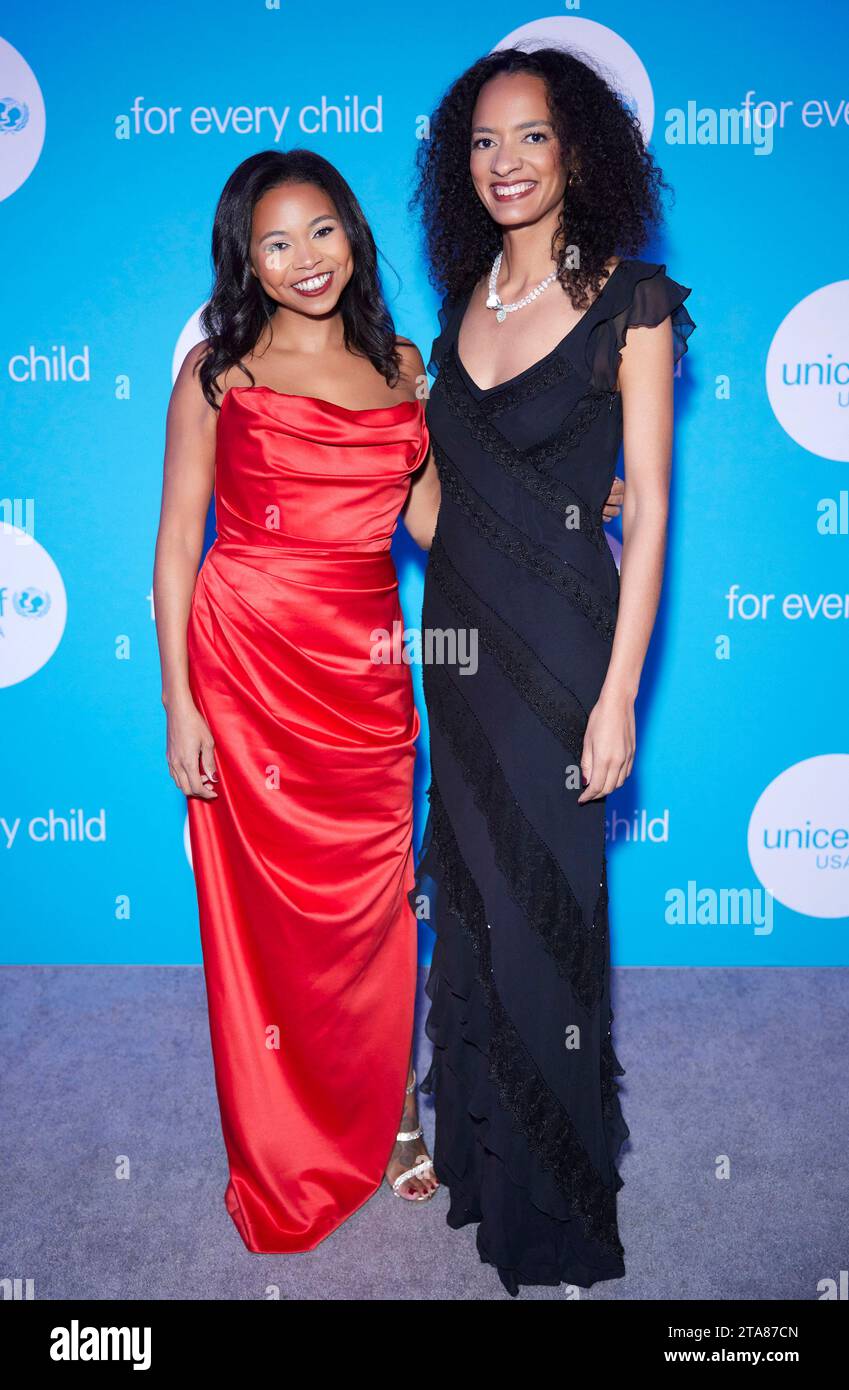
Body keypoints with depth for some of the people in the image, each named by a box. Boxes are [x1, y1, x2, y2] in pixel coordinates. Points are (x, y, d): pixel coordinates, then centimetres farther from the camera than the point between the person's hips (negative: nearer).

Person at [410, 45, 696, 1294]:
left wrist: (618, 695, -15)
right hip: (457, 627, 6)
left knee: (542, 903, 3)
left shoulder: (630, 302, -9)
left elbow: (648, 510, -12)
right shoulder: (465, 295, 9)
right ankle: (477, 1148, 38)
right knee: (468, 889, 16)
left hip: (559, 638, -6)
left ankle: (556, 1207, 26)